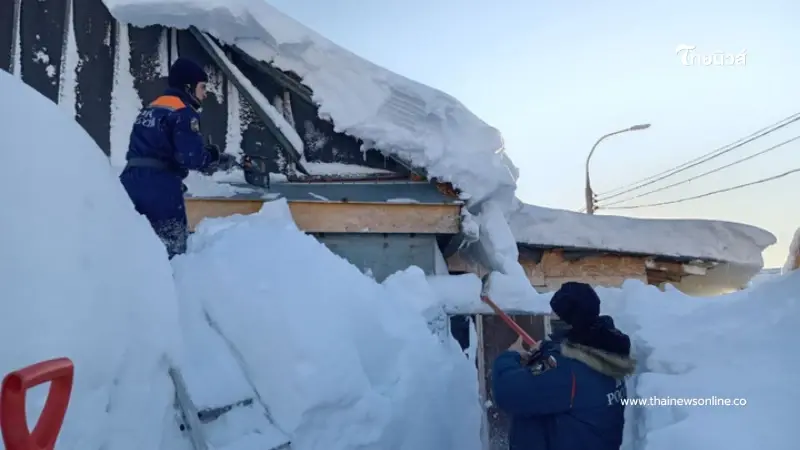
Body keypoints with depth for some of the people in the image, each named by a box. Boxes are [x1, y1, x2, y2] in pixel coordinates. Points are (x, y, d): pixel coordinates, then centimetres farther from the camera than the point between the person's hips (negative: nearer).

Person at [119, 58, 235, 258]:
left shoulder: (151, 108, 20)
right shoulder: (184, 112, -7)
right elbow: (191, 156, -18)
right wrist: (218, 158, 1)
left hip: (131, 180, 8)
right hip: (160, 187, -8)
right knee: (172, 246, 0)